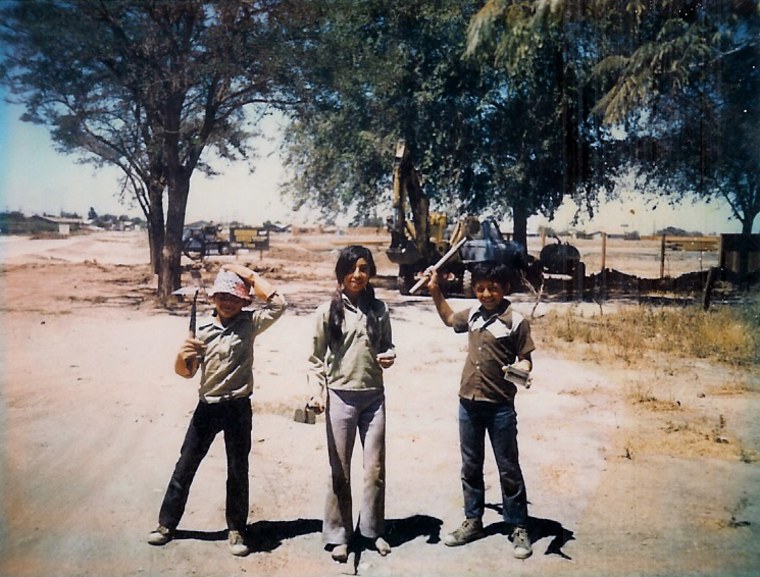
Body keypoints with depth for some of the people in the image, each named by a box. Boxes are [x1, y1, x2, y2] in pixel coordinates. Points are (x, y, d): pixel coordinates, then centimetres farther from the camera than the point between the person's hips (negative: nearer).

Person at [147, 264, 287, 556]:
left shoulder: (249, 324, -4)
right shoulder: (202, 330, -2)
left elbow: (278, 303, -18)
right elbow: (185, 372, 1)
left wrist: (249, 275, -15)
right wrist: (183, 356, -22)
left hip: (238, 408, -1)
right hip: (207, 406, 2)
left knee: (238, 470, 8)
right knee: (185, 465, 11)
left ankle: (236, 530, 24)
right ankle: (166, 524, 27)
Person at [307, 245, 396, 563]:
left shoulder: (379, 309, 4)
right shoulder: (327, 311, -3)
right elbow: (316, 359, -1)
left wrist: (389, 355, -8)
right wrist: (317, 392, -12)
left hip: (374, 396, 2)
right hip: (340, 397, -2)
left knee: (375, 468, 9)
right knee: (340, 470, 8)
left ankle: (373, 529, 28)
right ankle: (338, 535, 23)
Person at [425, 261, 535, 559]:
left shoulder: (516, 321, -11)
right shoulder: (473, 314, 5)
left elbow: (526, 360, -7)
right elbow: (449, 319, 26)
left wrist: (518, 370, -29)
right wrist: (435, 291, 17)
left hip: (500, 407, -5)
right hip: (468, 403, 5)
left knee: (508, 468, 6)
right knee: (470, 466, 16)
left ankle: (519, 528, 20)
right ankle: (472, 522, 30)